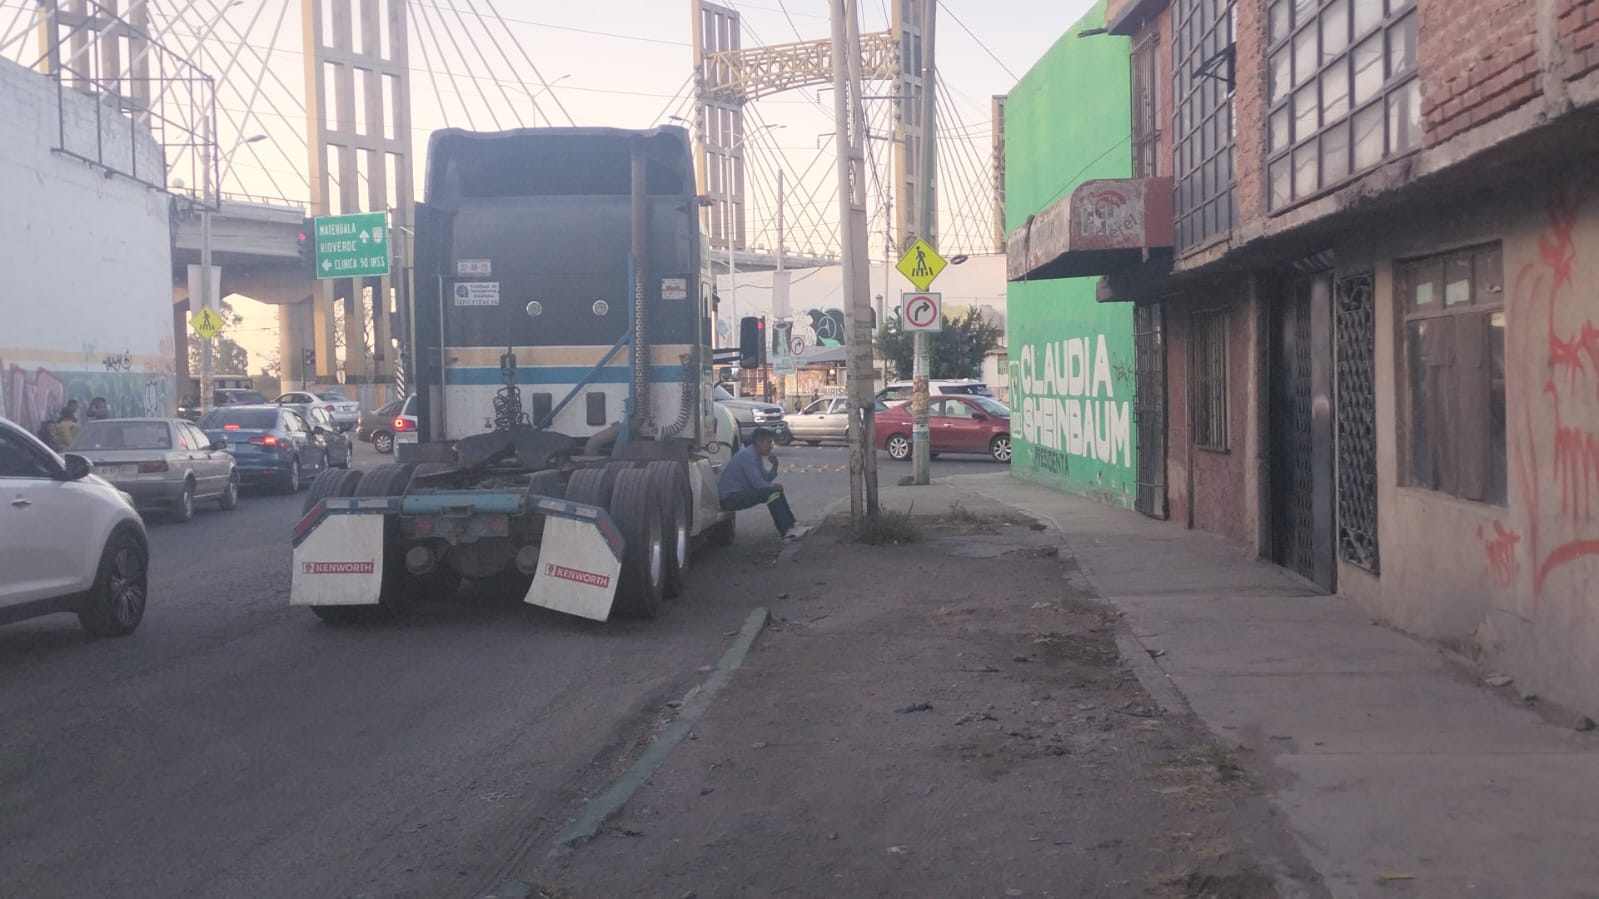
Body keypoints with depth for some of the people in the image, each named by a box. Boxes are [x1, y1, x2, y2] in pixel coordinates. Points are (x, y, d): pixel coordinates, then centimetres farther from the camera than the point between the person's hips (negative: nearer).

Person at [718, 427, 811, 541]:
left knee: (776, 491, 13)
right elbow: (758, 484, -23)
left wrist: (774, 466, -2)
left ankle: (790, 525, 12)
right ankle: (787, 531, -20)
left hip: (742, 492, 11)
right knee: (771, 493, -22)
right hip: (730, 497, -11)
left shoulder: (756, 456, 12)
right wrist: (774, 486, -6)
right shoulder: (747, 455, -19)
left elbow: (766, 479, 14)